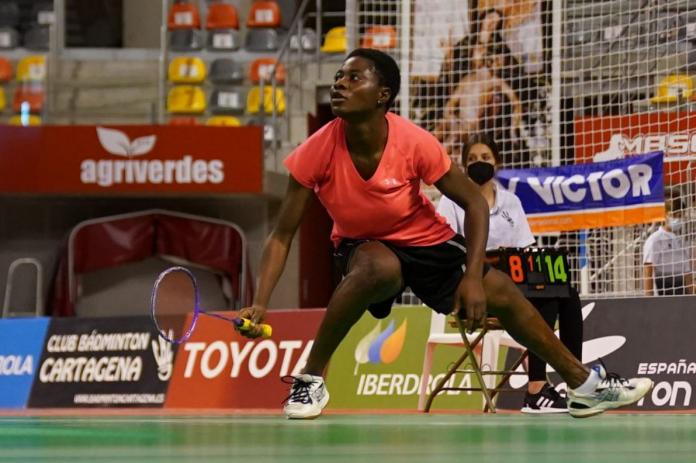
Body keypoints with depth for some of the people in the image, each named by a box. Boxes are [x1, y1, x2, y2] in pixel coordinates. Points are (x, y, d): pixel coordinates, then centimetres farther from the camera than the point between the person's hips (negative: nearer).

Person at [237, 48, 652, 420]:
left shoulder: (415, 143, -27)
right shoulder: (317, 153, -26)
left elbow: (474, 204, -14)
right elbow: (282, 236, -18)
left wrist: (473, 278, -23)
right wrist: (260, 303, -31)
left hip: (427, 241, 2)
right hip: (364, 246, -2)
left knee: (503, 296, -2)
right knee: (379, 268, -37)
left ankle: (585, 385, 16)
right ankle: (310, 380, -25)